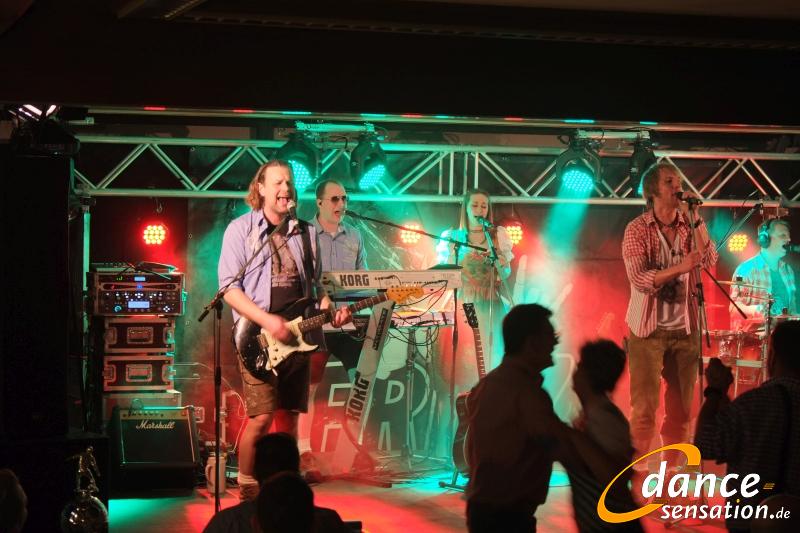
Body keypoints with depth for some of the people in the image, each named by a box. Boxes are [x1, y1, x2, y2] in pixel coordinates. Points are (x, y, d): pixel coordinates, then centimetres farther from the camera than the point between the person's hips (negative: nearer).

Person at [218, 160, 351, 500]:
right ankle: (247, 491, 0)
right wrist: (267, 321, -19)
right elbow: (229, 287, -8)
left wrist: (330, 311, 1)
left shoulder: (306, 232, 14)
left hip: (295, 337, 5)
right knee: (261, 417, -13)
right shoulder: (241, 229, -1)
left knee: (289, 416, 6)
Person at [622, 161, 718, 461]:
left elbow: (709, 260, -9)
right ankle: (638, 469, 0)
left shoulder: (689, 226, 6)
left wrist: (696, 218, -13)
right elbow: (639, 279, -16)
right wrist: (680, 267, -28)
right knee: (645, 407, -6)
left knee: (681, 408, 6)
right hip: (648, 330, -4)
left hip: (685, 329, 4)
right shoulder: (637, 230, -5)